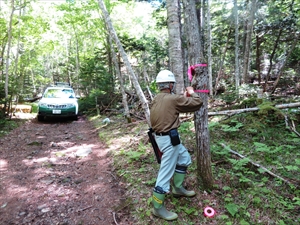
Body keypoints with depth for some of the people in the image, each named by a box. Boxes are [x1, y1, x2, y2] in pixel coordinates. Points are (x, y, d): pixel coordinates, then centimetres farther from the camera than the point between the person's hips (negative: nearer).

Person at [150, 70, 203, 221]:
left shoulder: (157, 99, 9)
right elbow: (197, 103, -11)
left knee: (184, 158, 26)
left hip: (164, 136, 10)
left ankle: (177, 188, 38)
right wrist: (192, 92, 6)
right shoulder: (172, 98, -17)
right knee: (166, 172, -1)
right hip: (169, 138, -10)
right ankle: (158, 208, 12)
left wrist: (183, 97, 22)